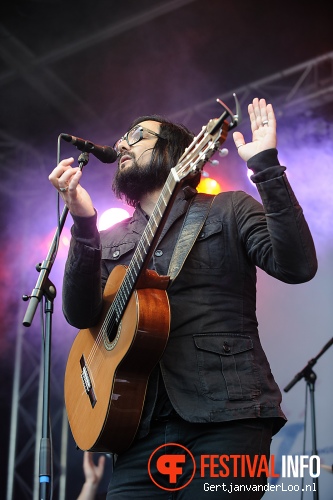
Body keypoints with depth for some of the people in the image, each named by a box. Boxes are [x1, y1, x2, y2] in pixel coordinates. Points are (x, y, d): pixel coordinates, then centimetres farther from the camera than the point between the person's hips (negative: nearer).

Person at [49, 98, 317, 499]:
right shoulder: (110, 239, 17)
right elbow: (81, 314, 1)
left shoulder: (229, 210, 7)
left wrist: (266, 165, -15)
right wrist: (83, 221, -12)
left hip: (225, 416, -3)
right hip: (145, 425, 3)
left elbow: (297, 266, -8)